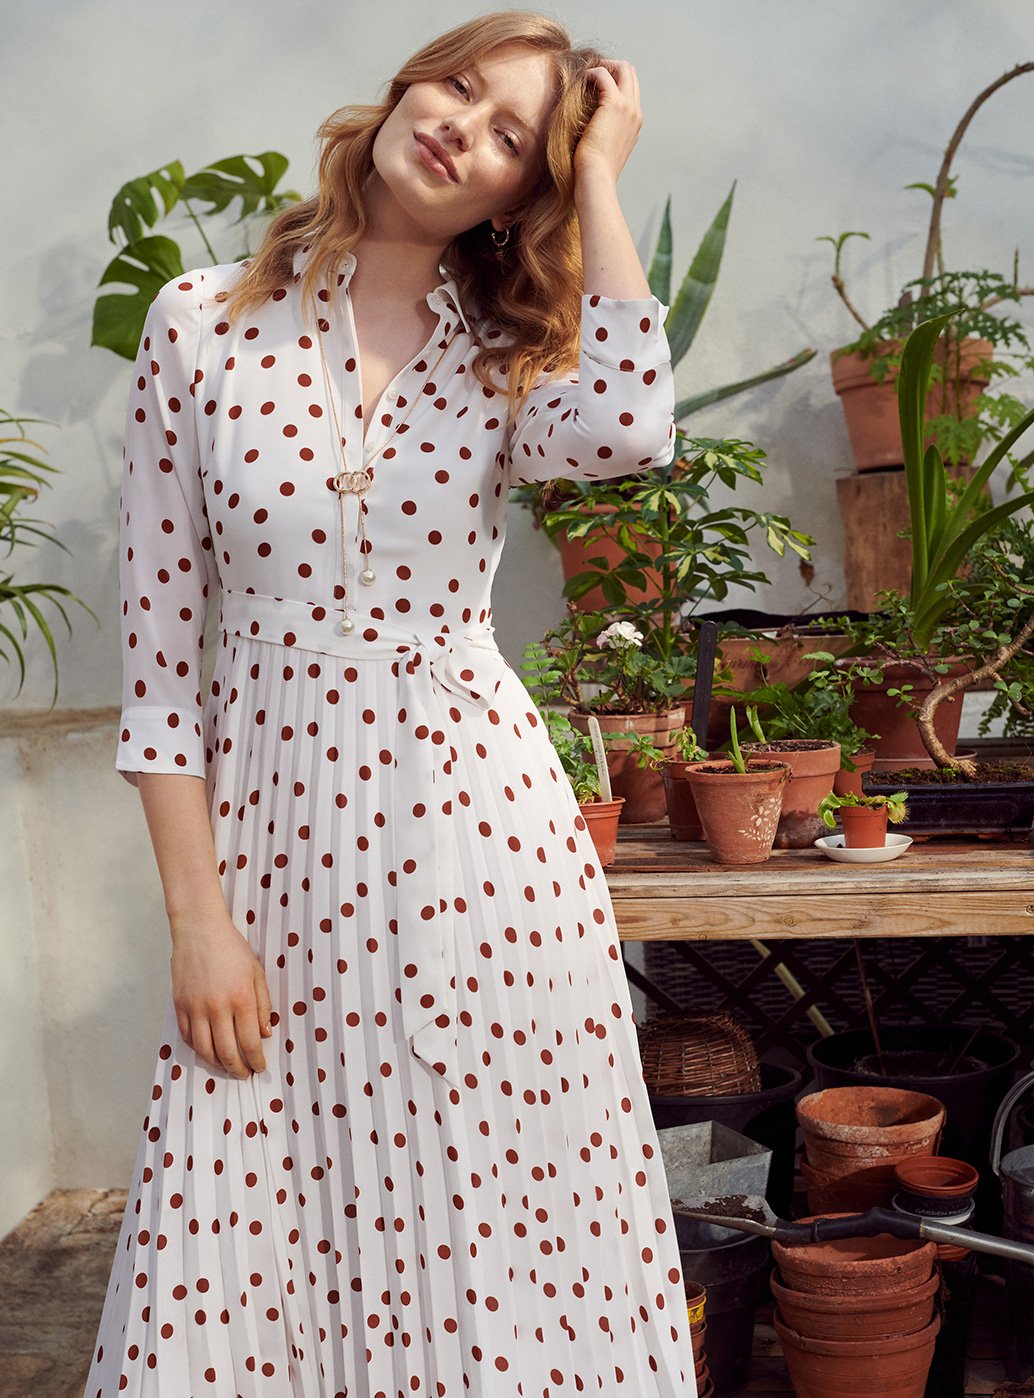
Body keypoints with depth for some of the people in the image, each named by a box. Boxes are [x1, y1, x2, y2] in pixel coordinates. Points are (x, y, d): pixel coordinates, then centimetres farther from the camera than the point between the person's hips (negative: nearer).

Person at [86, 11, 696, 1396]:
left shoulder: (503, 359, 6)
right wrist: (197, 915, -3)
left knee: (498, 1236, 8)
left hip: (484, 830, 1)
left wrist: (600, 172, -7)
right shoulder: (204, 323, 3)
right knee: (244, 1281, 7)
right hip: (271, 835, 0)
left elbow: (628, 427, -21)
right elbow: (159, 649, 1)